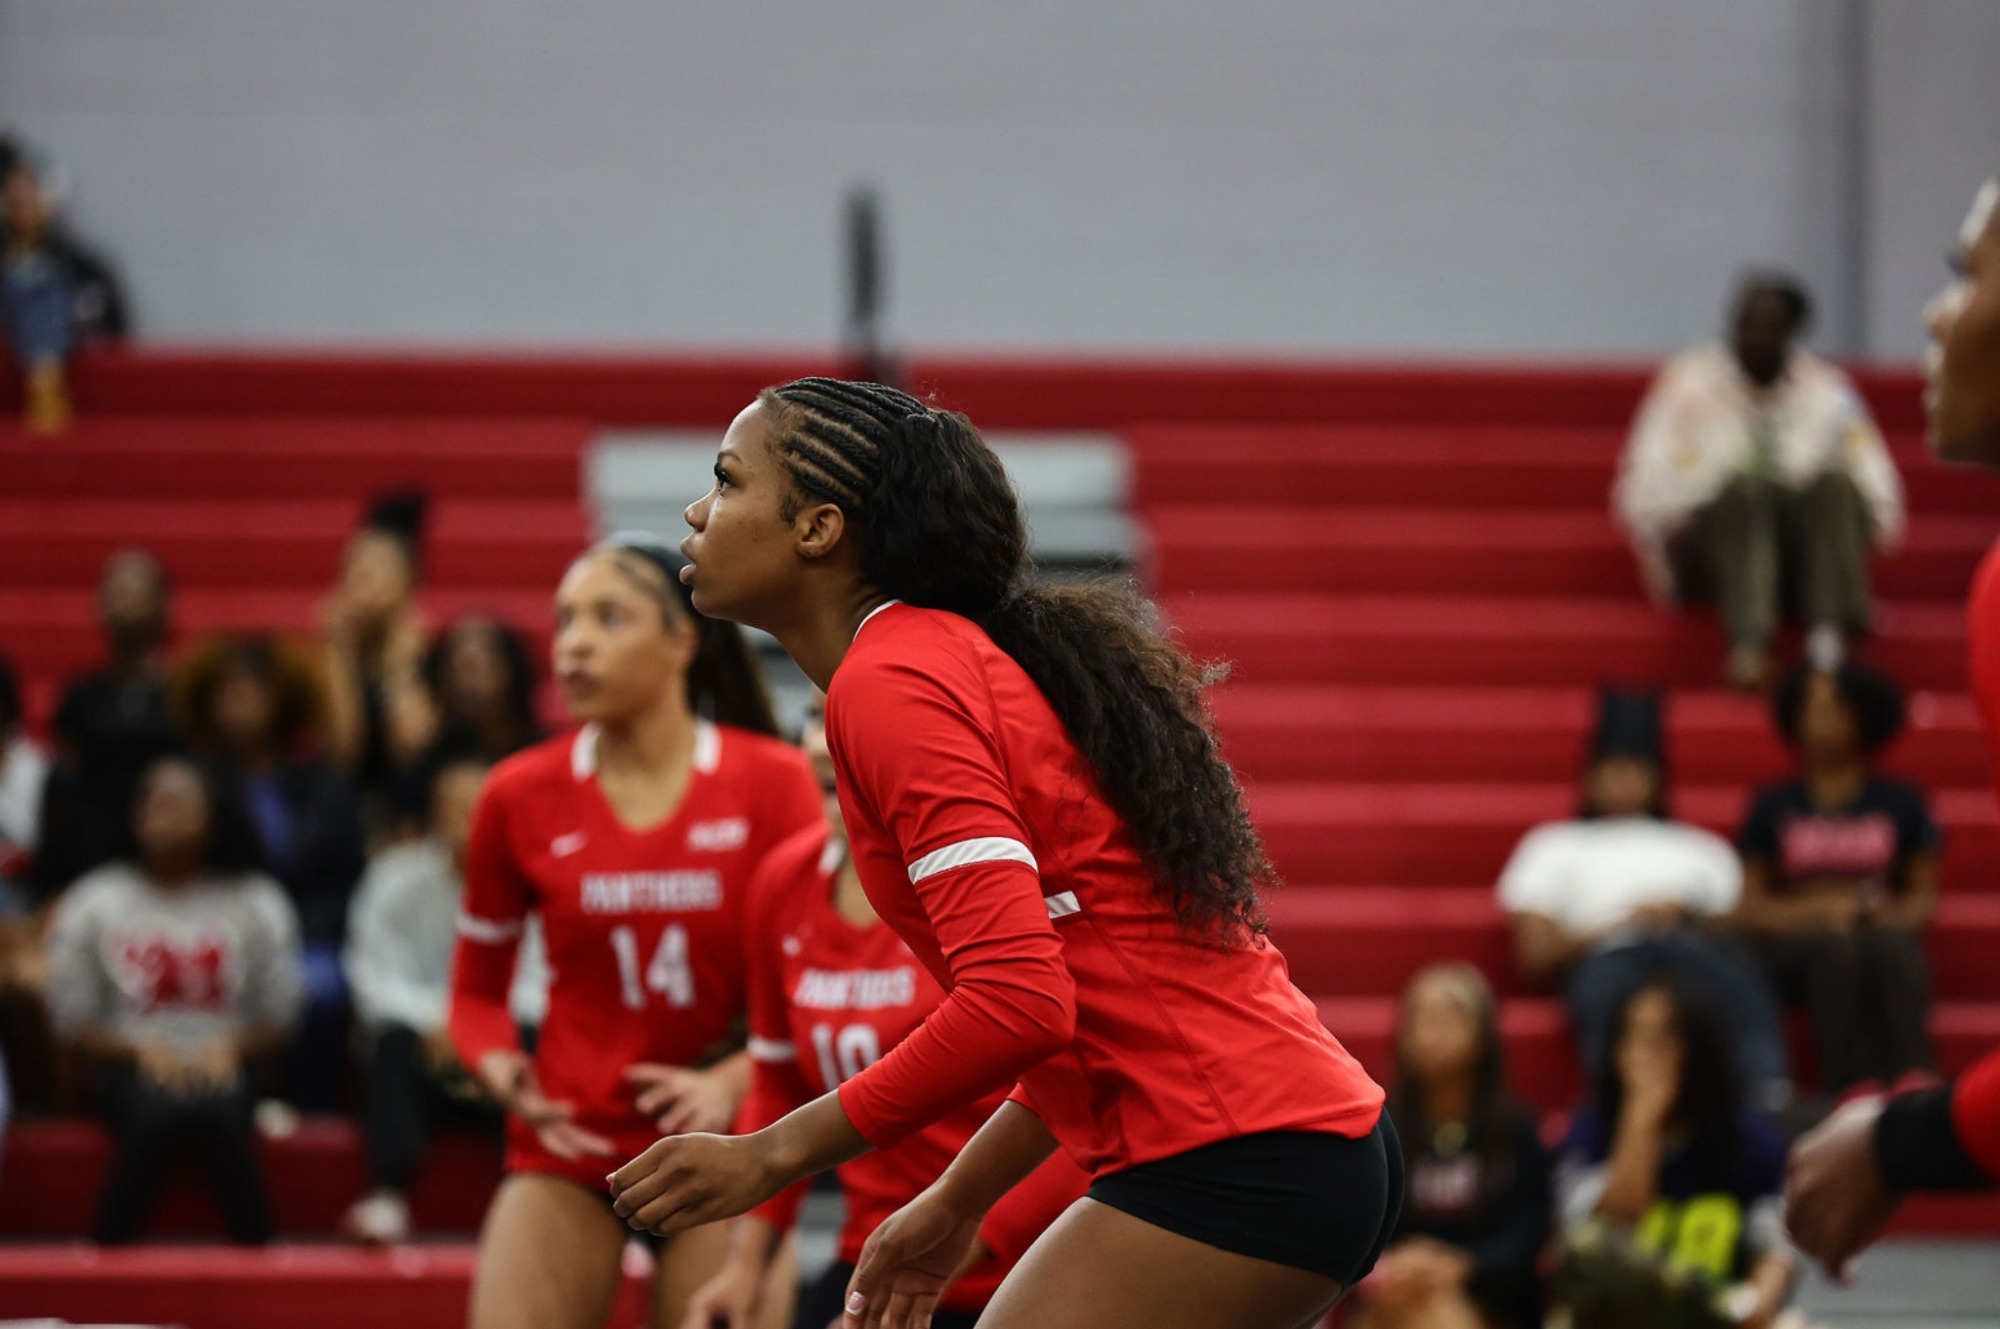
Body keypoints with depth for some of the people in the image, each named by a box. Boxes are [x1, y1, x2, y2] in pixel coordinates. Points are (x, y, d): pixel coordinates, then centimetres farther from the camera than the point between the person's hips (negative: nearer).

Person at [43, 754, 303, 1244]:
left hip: (222, 1066, 1)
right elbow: (74, 1020, 6)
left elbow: (276, 1017, 10)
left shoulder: (257, 904, 9)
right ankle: (107, 1253, -24)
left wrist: (228, 1049, -12)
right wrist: (140, 1051, -12)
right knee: (157, 1114, -37)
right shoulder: (94, 904, 8)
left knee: (218, 1113, -36)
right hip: (130, 1070, -1)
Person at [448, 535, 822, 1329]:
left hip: (720, 1144, -1)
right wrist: (504, 1076, -9)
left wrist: (735, 1080, -18)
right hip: (568, 1147, 1)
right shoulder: (520, 797, 1)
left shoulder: (773, 782, -5)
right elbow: (477, 988, 12)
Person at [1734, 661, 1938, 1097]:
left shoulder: (1900, 804, 19)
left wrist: (1887, 916, -8)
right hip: (1793, 943, -1)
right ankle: (1844, 1090, -50)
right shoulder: (1773, 807, 18)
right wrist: (1818, 910, -9)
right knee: (1836, 948, -38)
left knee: (1892, 947, -37)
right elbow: (1749, 905, 10)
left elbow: (1923, 898, 15)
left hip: (1885, 933, 1)